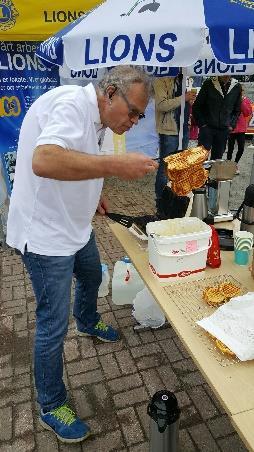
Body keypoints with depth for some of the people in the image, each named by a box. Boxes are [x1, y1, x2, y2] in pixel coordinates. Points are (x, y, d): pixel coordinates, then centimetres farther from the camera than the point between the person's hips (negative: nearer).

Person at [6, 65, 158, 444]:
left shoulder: (92, 115, 9)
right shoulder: (72, 104, -23)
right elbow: (44, 161, -40)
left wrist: (91, 193, 12)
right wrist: (117, 165, -40)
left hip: (74, 225, 10)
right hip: (45, 235, -10)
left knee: (92, 277, 30)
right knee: (53, 325, 2)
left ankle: (87, 323, 61)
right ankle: (51, 407, 25)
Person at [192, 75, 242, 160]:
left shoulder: (236, 86, 4)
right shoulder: (208, 84, -3)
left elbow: (237, 110, 16)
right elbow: (196, 106, 2)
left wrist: (232, 125, 6)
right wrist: (202, 123, -4)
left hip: (224, 130, 3)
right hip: (207, 127, -2)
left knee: (217, 158, 7)